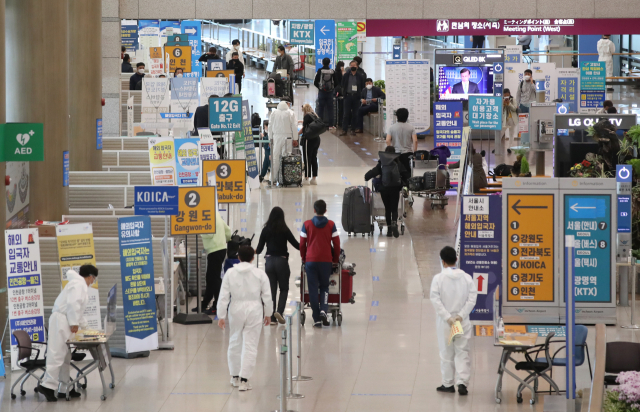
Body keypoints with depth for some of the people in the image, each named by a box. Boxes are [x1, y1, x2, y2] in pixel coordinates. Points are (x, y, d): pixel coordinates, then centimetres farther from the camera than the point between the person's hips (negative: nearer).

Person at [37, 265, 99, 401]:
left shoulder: (81, 285, 24)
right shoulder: (79, 284, -7)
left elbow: (78, 308, 32)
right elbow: (73, 303, -20)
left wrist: (84, 326, 36)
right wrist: (74, 323, -19)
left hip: (65, 322, 10)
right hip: (61, 319, -10)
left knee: (65, 356, 9)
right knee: (57, 354, -15)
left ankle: (64, 389, 10)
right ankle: (48, 385, -20)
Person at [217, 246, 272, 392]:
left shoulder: (230, 273, -2)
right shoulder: (260, 274, -3)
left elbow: (224, 296, -3)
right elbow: (267, 296, 0)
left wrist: (222, 315, 2)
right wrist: (267, 314, 12)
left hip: (236, 310, 1)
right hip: (254, 310, -1)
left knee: (235, 343, 16)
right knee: (250, 346, 0)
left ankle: (235, 377, 25)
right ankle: (244, 380, -6)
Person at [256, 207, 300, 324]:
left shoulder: (266, 230, 1)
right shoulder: (284, 230, -7)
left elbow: (259, 249, 5)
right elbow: (296, 245, -4)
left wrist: (255, 251, 27)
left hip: (269, 261, 2)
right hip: (282, 261, -2)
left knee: (271, 289, 8)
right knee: (284, 289, 9)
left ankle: (272, 317, 5)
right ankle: (279, 311, -11)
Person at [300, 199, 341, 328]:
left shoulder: (307, 225, 0)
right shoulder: (331, 225, 1)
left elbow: (302, 244, 3)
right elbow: (336, 244, 3)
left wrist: (303, 259, 18)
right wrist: (336, 260, 16)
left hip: (310, 261, -1)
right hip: (326, 261, 1)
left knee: (313, 289, 4)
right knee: (324, 287, 15)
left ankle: (317, 319, 2)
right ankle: (323, 310, -11)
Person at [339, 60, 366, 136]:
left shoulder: (360, 76, 4)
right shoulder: (346, 76, 6)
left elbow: (363, 87, 5)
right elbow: (343, 86, 11)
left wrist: (360, 95, -3)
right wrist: (344, 93, 1)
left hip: (356, 96, 0)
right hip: (348, 96, 0)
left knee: (355, 114, 3)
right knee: (346, 113, 0)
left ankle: (353, 129, 11)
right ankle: (344, 130, 2)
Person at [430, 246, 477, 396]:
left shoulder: (438, 278, -8)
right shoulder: (467, 278, -1)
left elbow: (436, 300, -15)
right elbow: (472, 299, -7)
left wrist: (448, 317, -15)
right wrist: (461, 315, -10)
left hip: (444, 322, -1)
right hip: (463, 322, 1)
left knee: (447, 353, 10)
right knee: (462, 352, 4)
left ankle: (448, 384, 18)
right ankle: (462, 382, -10)